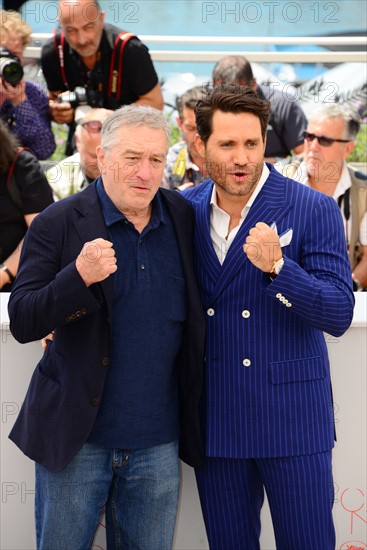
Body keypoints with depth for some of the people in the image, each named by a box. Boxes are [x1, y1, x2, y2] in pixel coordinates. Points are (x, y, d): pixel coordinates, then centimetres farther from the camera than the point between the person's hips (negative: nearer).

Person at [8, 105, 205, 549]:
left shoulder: (184, 217, 3)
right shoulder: (57, 224, -7)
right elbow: (22, 323, -12)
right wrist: (79, 276, -27)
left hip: (156, 441, 3)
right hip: (75, 435, -2)